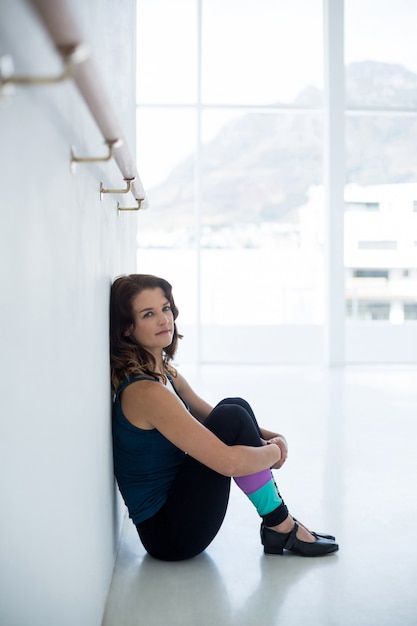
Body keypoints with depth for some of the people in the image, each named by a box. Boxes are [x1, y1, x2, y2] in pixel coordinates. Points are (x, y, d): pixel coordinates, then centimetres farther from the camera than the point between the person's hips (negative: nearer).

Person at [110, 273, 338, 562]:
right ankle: (281, 526, -3)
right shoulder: (146, 392, -24)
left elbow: (213, 421, 18)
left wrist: (268, 436, -1)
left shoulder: (165, 373, 6)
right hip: (169, 534, -9)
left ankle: (279, 521, 3)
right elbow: (228, 462, -29)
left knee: (236, 406, 3)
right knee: (232, 417, -19)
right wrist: (273, 452, -9)